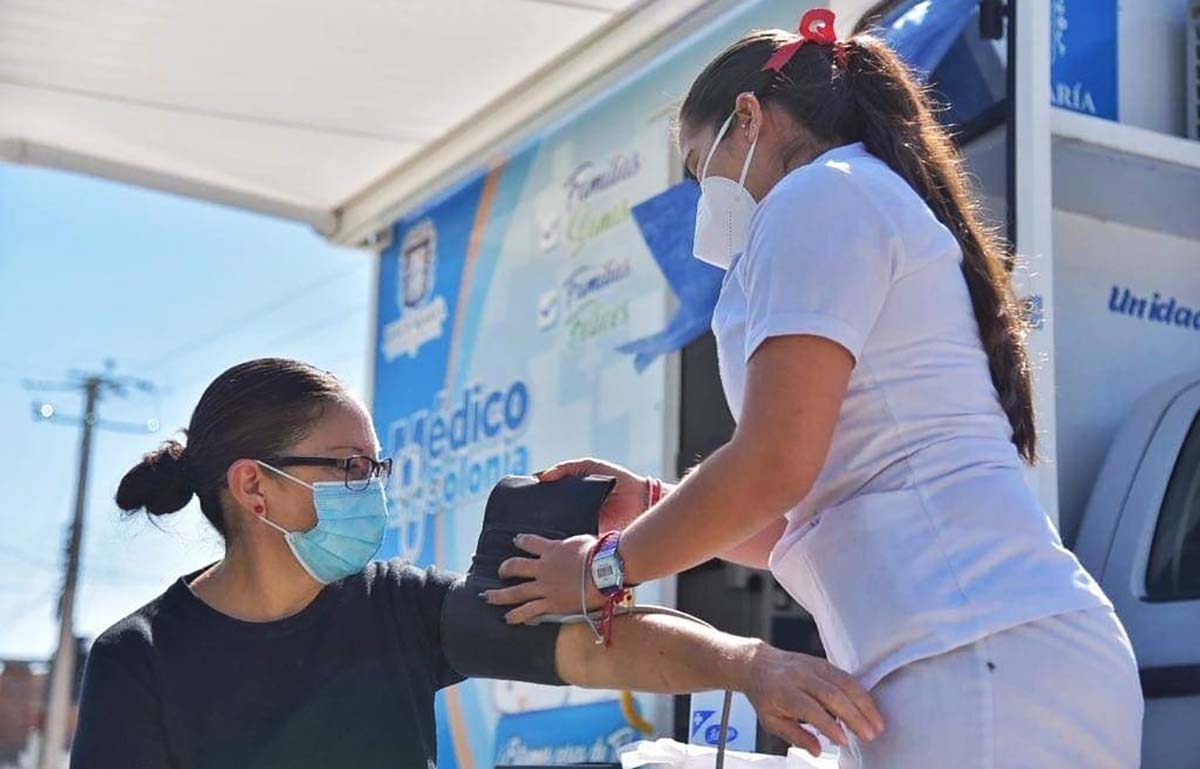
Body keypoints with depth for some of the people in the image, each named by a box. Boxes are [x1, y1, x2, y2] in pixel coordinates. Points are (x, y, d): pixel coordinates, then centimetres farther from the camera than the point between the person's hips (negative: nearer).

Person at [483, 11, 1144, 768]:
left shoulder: (822, 193, -2)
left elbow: (776, 464, -12)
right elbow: (822, 510, 26)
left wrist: (609, 566, 2)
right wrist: (653, 508, 21)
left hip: (979, 662, -9)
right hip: (994, 657, 9)